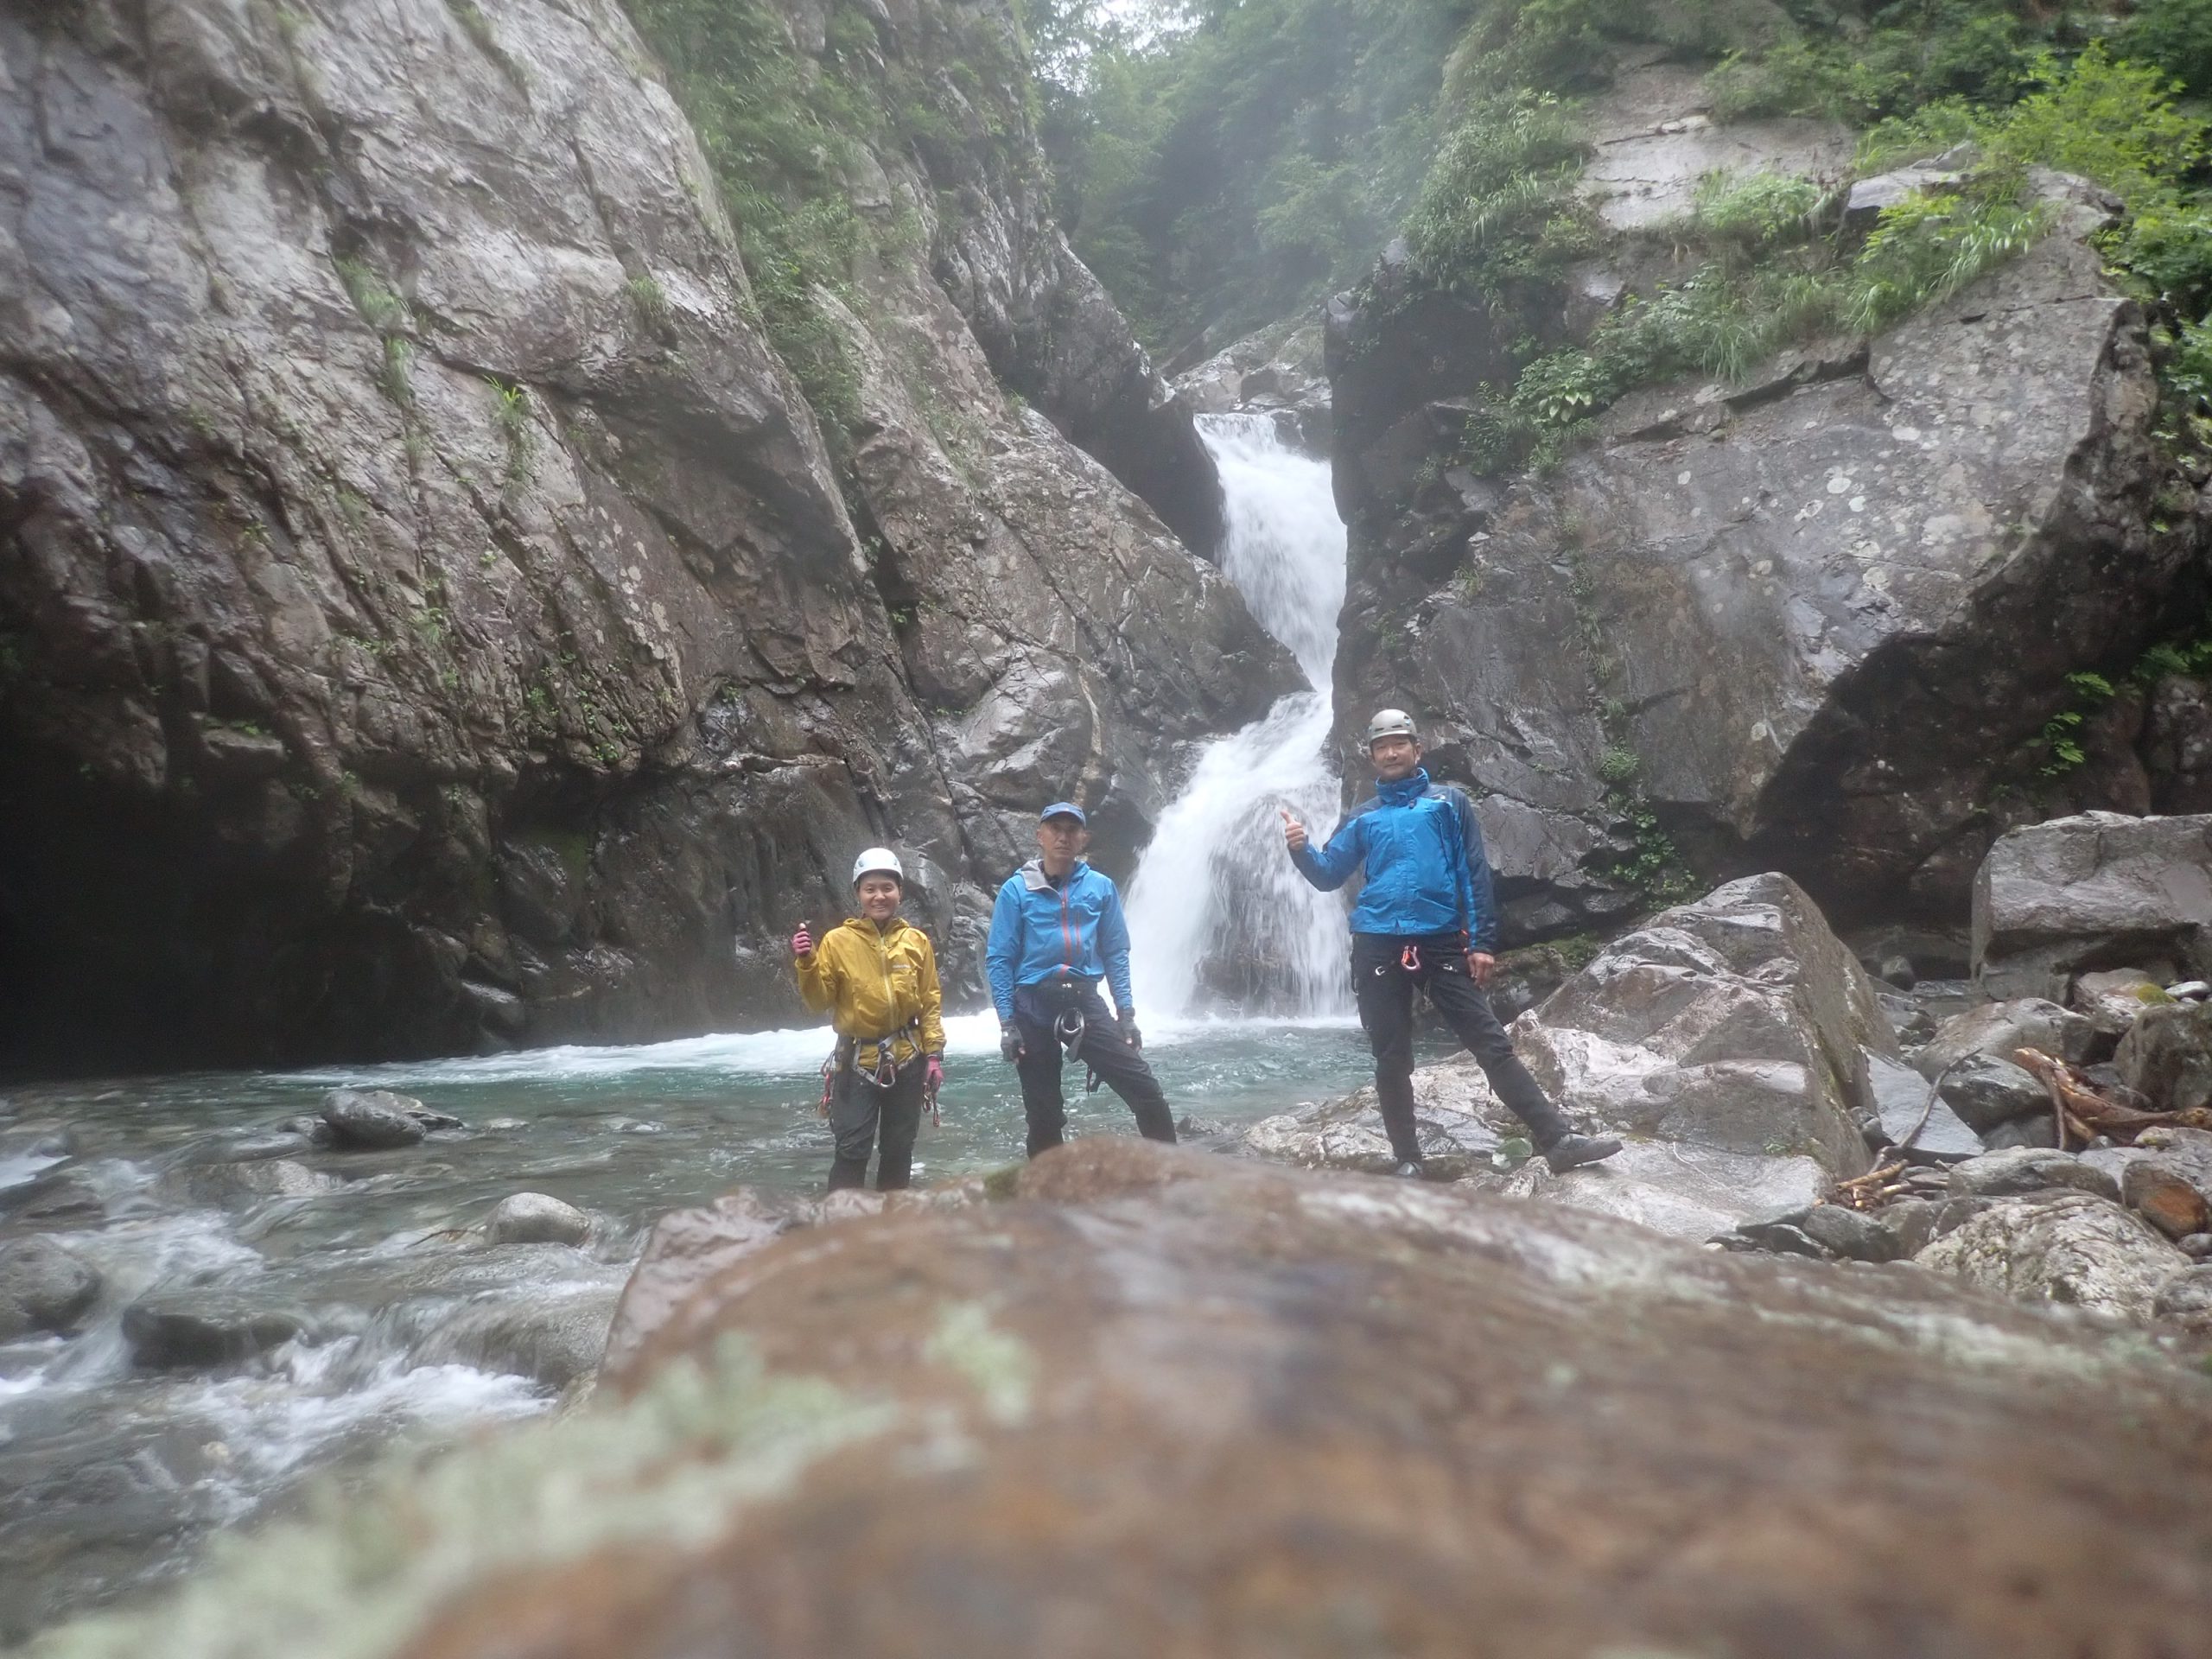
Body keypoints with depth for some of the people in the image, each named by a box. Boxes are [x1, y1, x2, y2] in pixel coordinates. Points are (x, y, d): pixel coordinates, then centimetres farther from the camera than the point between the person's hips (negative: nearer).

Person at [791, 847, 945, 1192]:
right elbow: (820, 1002, -3)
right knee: (852, 1150, -6)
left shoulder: (916, 941, 2)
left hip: (907, 1061, 3)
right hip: (857, 1061, -3)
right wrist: (807, 964, -19)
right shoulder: (837, 941, -5)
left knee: (899, 1148, 12)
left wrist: (934, 1053, -1)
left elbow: (931, 1002, 5)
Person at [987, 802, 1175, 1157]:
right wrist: (1006, 1023, -8)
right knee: (1043, 1115, 7)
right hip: (1033, 1008, -1)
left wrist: (1126, 1012, 0)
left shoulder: (1101, 887, 4)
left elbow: (1115, 953, 8)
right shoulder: (1016, 890, -3)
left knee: (1145, 1090, -6)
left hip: (1084, 1001, 2)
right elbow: (999, 959, -3)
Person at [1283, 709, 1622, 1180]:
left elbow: (1475, 875, 3)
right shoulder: (1361, 816, 14)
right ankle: (1407, 1161, 13)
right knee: (1392, 1061, 4)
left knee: (1493, 1044, -6)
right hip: (1377, 946, 2)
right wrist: (1300, 849, -9)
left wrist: (1483, 941, -6)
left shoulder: (1449, 802, 9)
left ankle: (1557, 1140, -8)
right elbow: (1328, 876, 11)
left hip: (1442, 942, -2)